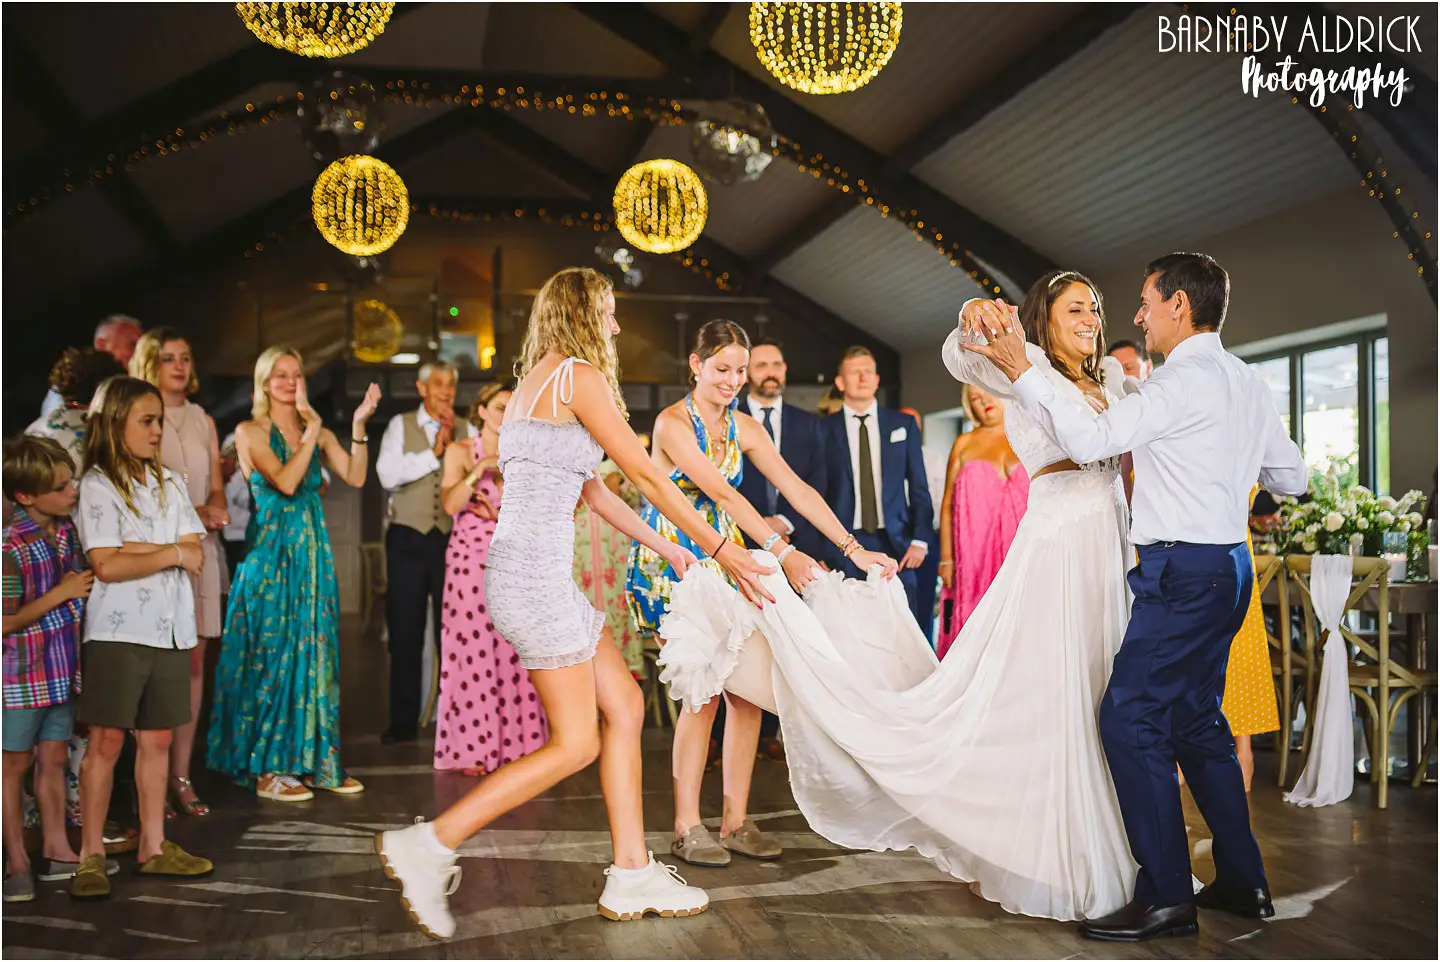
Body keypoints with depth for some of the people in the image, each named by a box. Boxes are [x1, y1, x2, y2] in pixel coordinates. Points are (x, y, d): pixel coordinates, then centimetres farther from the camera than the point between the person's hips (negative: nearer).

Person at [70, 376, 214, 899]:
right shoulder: (96, 485, -4)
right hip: (118, 630, -5)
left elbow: (196, 554, 1)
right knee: (107, 740, -2)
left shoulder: (169, 482, 12)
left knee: (157, 739, 9)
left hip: (170, 630, 5)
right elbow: (107, 566, -14)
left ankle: (154, 847, 18)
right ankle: (90, 856, 6)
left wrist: (136, 547, -12)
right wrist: (171, 552, -7)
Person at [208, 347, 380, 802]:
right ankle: (267, 768, 6)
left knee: (315, 653, 6)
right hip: (270, 551, -5)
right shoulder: (250, 432, -2)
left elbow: (355, 478, -2)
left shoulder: (319, 433, 12)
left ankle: (315, 760, 15)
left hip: (312, 551, 5)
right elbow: (285, 481, -17)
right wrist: (312, 431, -16)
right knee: (272, 655, -3)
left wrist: (358, 425, -10)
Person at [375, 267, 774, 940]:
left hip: (536, 574, 10)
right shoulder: (578, 374, -9)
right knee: (575, 744, -3)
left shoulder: (538, 380, 20)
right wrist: (719, 548, -1)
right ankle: (428, 845, 1)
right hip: (535, 574, -10)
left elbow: (593, 490, 23)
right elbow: (647, 475, -7)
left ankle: (632, 876, 15)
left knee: (625, 706, 11)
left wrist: (665, 547, 26)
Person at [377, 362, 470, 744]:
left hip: (452, 538, 1)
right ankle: (404, 721, 13)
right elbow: (388, 476, -11)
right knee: (405, 631, 5)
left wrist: (454, 438, -13)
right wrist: (433, 453, -12)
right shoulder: (400, 426, 4)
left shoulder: (465, 430, 7)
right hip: (408, 539, -1)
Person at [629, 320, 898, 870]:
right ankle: (687, 827, 1)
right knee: (704, 691, -10)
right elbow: (723, 494, -21)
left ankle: (736, 820, 8)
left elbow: (796, 489, 2)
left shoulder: (745, 429, 8)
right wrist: (781, 552, -28)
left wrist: (852, 548, -7)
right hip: (671, 565, -6)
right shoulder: (673, 423, -12)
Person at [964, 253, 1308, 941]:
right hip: (1228, 562, 10)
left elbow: (1088, 441, -18)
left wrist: (1020, 369, -14)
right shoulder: (1248, 383, 14)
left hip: (1182, 569, -10)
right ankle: (1242, 882, 23)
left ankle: (1166, 896, -4)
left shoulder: (1183, 381, -14)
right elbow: (1294, 478, 20)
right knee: (1196, 719, 16)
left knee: (1130, 717, -7)